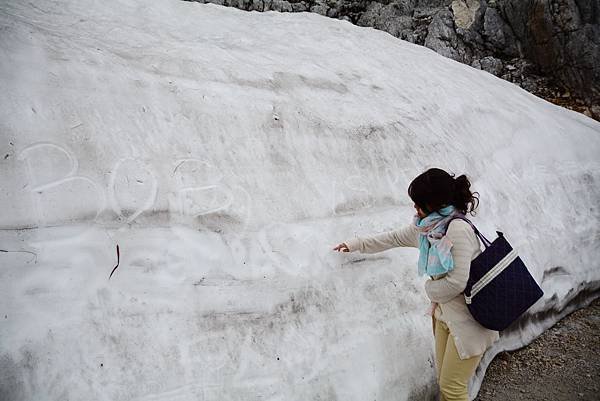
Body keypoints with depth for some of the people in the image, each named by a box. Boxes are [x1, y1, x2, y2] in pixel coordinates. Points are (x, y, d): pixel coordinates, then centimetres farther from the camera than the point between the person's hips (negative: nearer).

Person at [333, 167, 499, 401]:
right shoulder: (426, 227, 1)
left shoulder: (458, 229, -25)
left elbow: (457, 282, -26)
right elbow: (395, 238, 15)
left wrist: (430, 289, -6)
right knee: (444, 380, 16)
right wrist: (357, 244, 21)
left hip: (468, 320, -8)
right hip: (444, 313, 8)